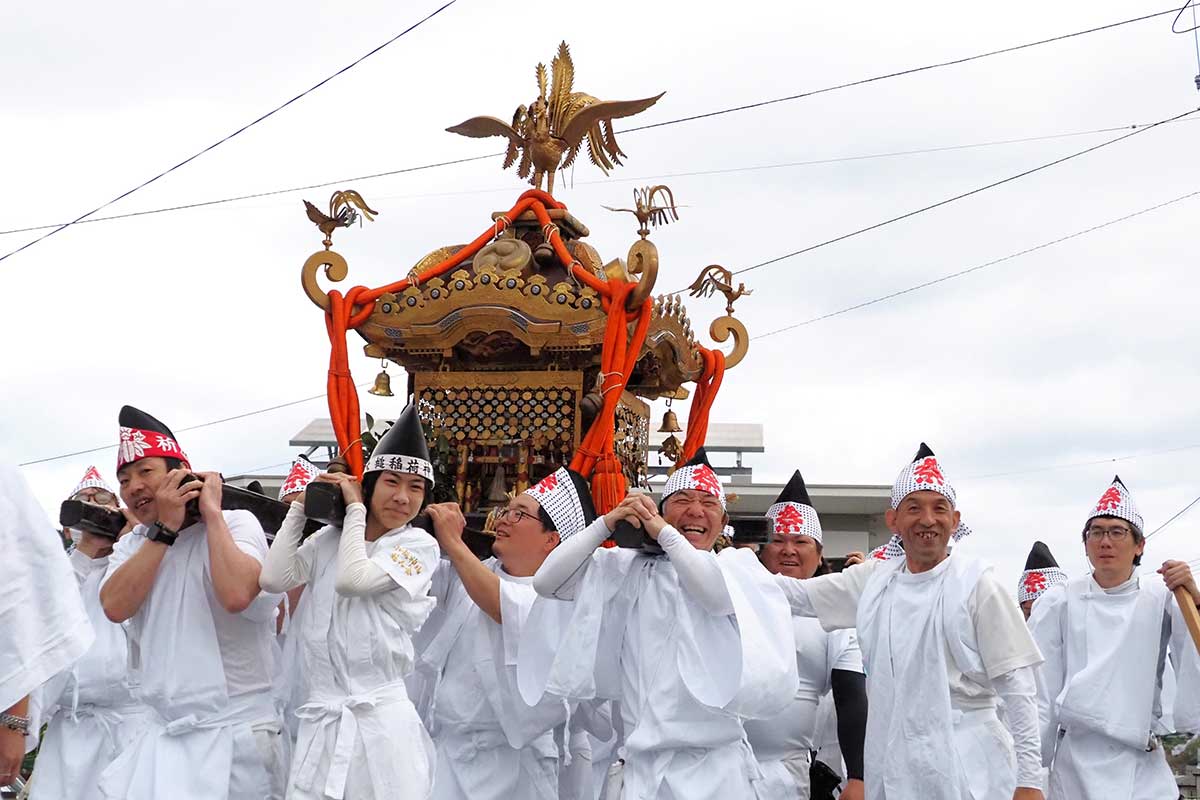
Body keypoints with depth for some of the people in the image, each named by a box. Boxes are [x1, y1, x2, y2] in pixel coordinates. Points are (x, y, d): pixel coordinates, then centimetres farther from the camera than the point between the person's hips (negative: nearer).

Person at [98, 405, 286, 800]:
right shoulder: (131, 546, 13)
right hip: (164, 734, 5)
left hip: (235, 729, -5)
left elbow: (236, 595, -24)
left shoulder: (237, 524, -3)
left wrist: (212, 513, -13)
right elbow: (115, 607, -8)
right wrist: (165, 528, -8)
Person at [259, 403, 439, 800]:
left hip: (380, 717, -4)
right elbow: (273, 578, 0)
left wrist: (354, 508, -2)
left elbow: (353, 580, -15)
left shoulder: (419, 546, 0)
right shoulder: (329, 538, 12)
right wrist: (302, 505, 6)